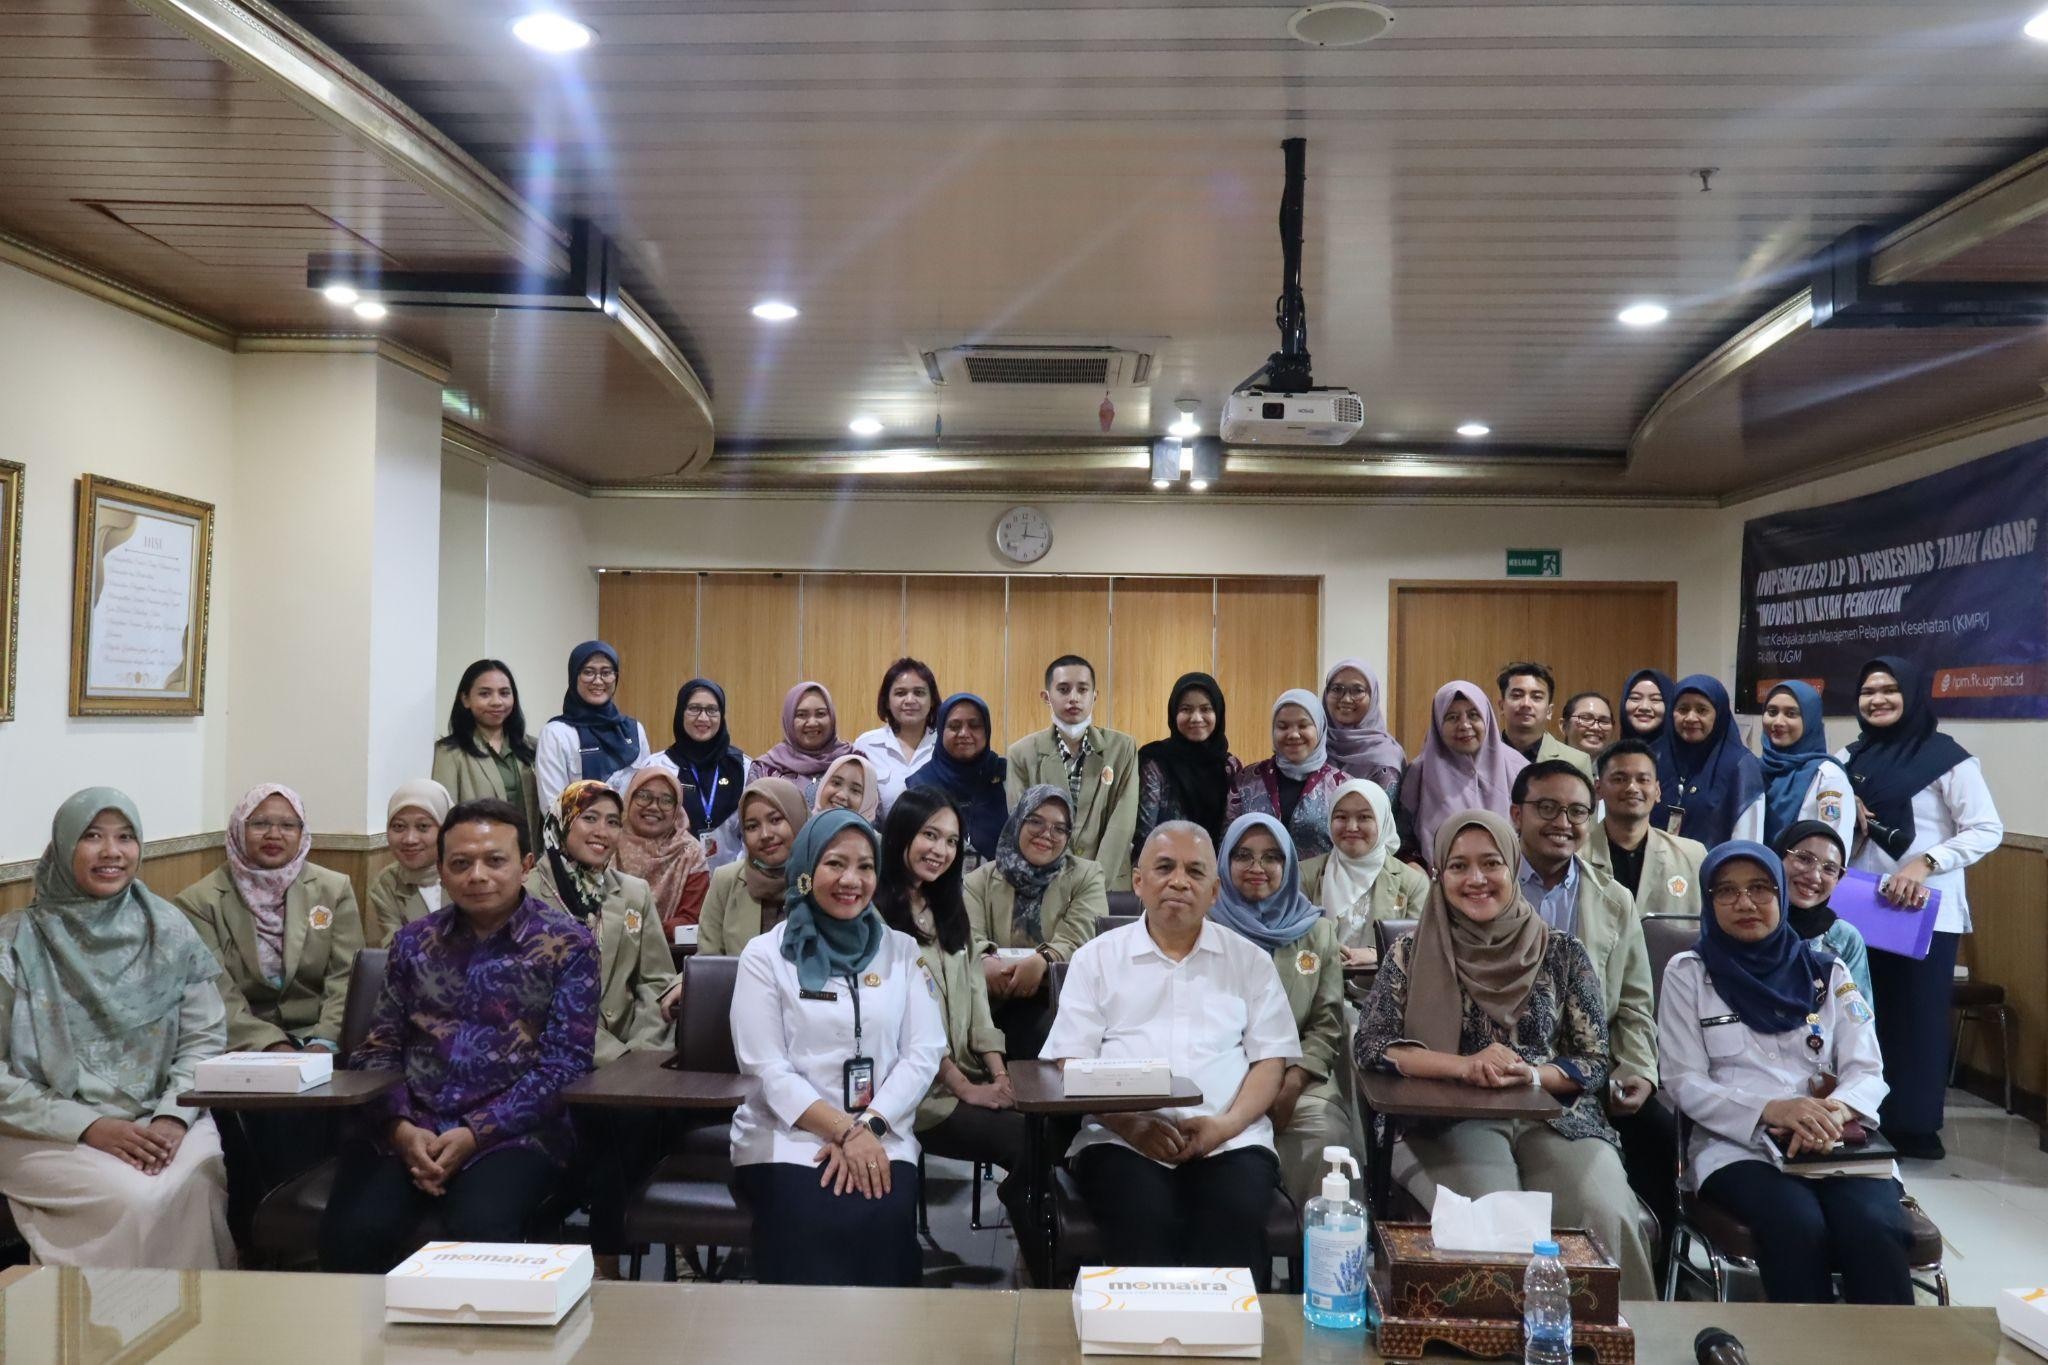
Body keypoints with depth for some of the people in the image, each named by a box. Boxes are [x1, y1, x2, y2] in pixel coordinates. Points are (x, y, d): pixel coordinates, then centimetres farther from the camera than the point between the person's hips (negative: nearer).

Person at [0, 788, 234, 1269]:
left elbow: (205, 1038, 4)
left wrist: (174, 1116, -14)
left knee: (200, 1185, -28)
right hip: (49, 1132, -2)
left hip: (157, 1118, 2)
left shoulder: (168, 931, 3)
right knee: (135, 1199, -29)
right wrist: (87, 1126, -16)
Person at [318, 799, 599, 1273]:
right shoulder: (412, 942, 14)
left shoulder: (568, 945, 2)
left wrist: (476, 1133, -13)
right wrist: (402, 1129, -9)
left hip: (511, 1133, -3)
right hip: (406, 1132, 3)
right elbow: (378, 1049, 10)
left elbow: (565, 1062, -4)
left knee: (478, 1233, -31)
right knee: (352, 1233, -24)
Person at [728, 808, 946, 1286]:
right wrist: (845, 1130, -17)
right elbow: (767, 1070, -6)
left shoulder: (901, 950, 10)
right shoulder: (765, 955, 2)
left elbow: (924, 1051, 2)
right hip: (787, 1137, -2)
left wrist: (867, 1127, -13)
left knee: (884, 1220, -27)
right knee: (815, 1224, -29)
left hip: (882, 1136, 2)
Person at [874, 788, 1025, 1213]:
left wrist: (999, 1074, -1)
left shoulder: (950, 909, 19)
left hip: (970, 1075, 7)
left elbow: (976, 995, 12)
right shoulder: (875, 915, -7)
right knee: (1026, 1141, -25)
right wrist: (962, 1087, -12)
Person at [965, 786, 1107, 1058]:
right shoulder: (981, 878, 15)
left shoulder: (1086, 877, 12)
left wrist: (1042, 960, -26)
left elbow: (1081, 935, -5)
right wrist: (986, 961, -26)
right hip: (992, 1002, 1)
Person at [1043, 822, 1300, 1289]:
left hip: (1229, 1140, 1)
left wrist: (1228, 1123, -10)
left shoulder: (1250, 960, 16)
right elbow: (1072, 1063, 5)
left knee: (1238, 1223, -30)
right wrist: (1130, 1124, -13)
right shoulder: (1097, 958, 13)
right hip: (1122, 1140, -1)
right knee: (1144, 1226, -32)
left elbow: (1271, 1059, 9)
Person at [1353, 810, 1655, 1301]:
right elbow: (1369, 1044, -2)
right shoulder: (1412, 954, 6)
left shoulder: (1562, 953, 8)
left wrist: (1529, 1073, -14)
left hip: (1556, 1116, 2)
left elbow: (1595, 1063, 7)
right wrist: (1465, 1066, -16)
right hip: (1451, 1119, -1)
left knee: (1607, 1220, -28)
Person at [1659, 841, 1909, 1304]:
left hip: (1837, 1143, 2)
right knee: (1798, 1226, -33)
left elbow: (1867, 1072, 7)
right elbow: (1685, 1083, 1)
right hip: (1736, 1145, -2)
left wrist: (1835, 1112, -17)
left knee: (1874, 1227, -30)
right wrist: (1771, 1109, -17)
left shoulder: (1827, 972, 15)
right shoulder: (1688, 972, 8)